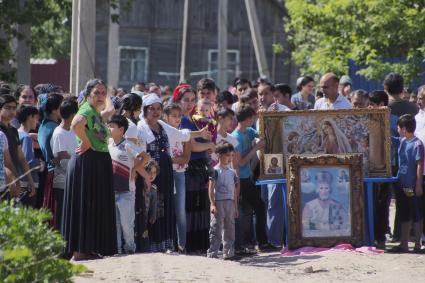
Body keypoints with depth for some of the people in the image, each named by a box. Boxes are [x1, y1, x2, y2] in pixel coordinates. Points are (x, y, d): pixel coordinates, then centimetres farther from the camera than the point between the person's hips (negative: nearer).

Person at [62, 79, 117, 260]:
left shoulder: (98, 114, 17)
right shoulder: (87, 110, -13)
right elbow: (76, 124, -35)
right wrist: (86, 143, -23)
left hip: (101, 163, 10)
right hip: (87, 162, -10)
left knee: (97, 207, 11)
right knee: (84, 206, -6)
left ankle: (90, 249, 16)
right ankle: (79, 251, -3)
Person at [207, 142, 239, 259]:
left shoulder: (232, 172, 13)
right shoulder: (215, 171, -5)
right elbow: (211, 189, -9)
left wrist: (235, 206, 15)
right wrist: (212, 204, -17)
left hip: (230, 202, 6)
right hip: (218, 202, -6)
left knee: (229, 228, 7)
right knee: (216, 228, -7)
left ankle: (228, 252, 12)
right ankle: (212, 252, -4)